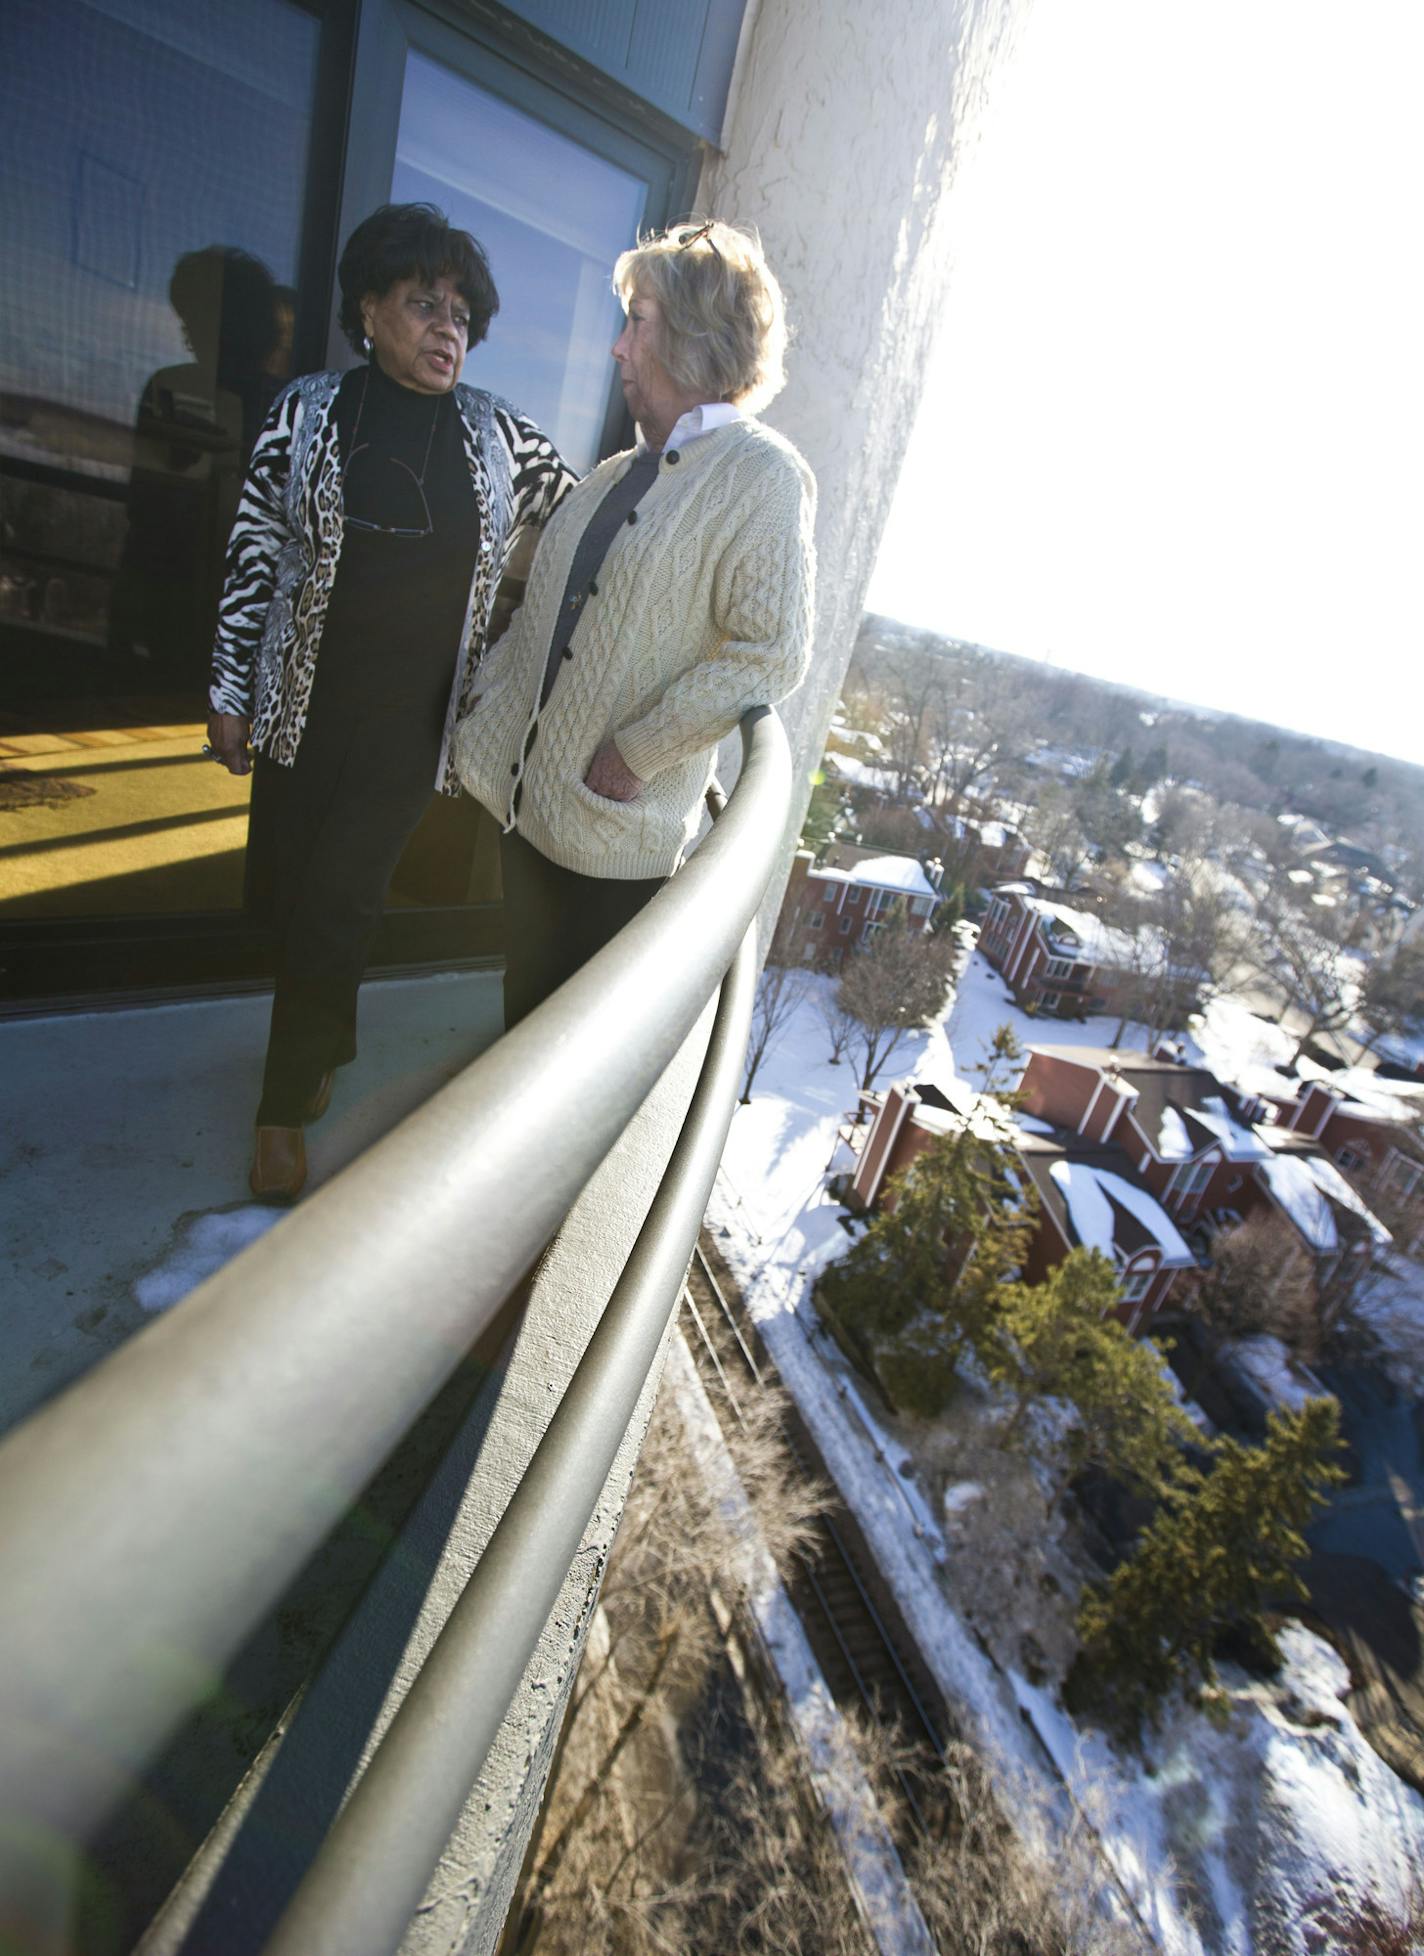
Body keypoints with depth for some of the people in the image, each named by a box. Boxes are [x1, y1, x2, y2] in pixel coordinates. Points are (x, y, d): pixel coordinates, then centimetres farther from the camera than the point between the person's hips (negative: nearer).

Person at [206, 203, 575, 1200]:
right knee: (285, 890, 9)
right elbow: (254, 555, 2)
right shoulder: (308, 412, 1)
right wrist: (232, 693, 0)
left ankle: (286, 1105, 18)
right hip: (305, 704, 1)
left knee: (336, 905, -1)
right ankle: (322, 1044, 38)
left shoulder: (496, 432, 4)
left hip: (416, 719, -1)